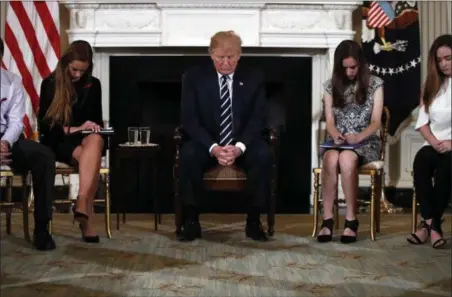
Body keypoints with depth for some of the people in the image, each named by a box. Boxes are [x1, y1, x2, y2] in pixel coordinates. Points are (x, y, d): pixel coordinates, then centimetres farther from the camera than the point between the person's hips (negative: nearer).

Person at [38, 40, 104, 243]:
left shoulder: (93, 85, 11)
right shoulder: (50, 84, 1)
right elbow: (45, 124, -4)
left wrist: (95, 127, -5)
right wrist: (73, 129, -17)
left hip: (86, 139, 3)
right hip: (58, 141, -3)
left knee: (96, 140, -37)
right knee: (91, 158, -36)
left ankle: (81, 203, -47)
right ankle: (88, 220, -42)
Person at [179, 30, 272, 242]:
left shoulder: (254, 78, 2)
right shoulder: (194, 77, -1)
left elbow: (258, 119, -4)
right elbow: (189, 120, -7)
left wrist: (239, 147, -23)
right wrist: (213, 147, -23)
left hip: (243, 145, 1)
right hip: (207, 144, 0)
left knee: (263, 153, -31)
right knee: (187, 153, -33)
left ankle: (254, 221, -18)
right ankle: (191, 222, -20)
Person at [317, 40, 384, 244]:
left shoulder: (375, 84, 2)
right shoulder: (331, 86, 9)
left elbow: (376, 122, -3)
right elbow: (330, 121, 4)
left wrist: (358, 137, -22)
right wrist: (336, 135, -19)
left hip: (365, 142, -2)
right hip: (337, 141, 2)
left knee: (346, 158, -37)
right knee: (331, 159, -36)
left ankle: (351, 219, -29)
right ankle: (327, 219, -32)